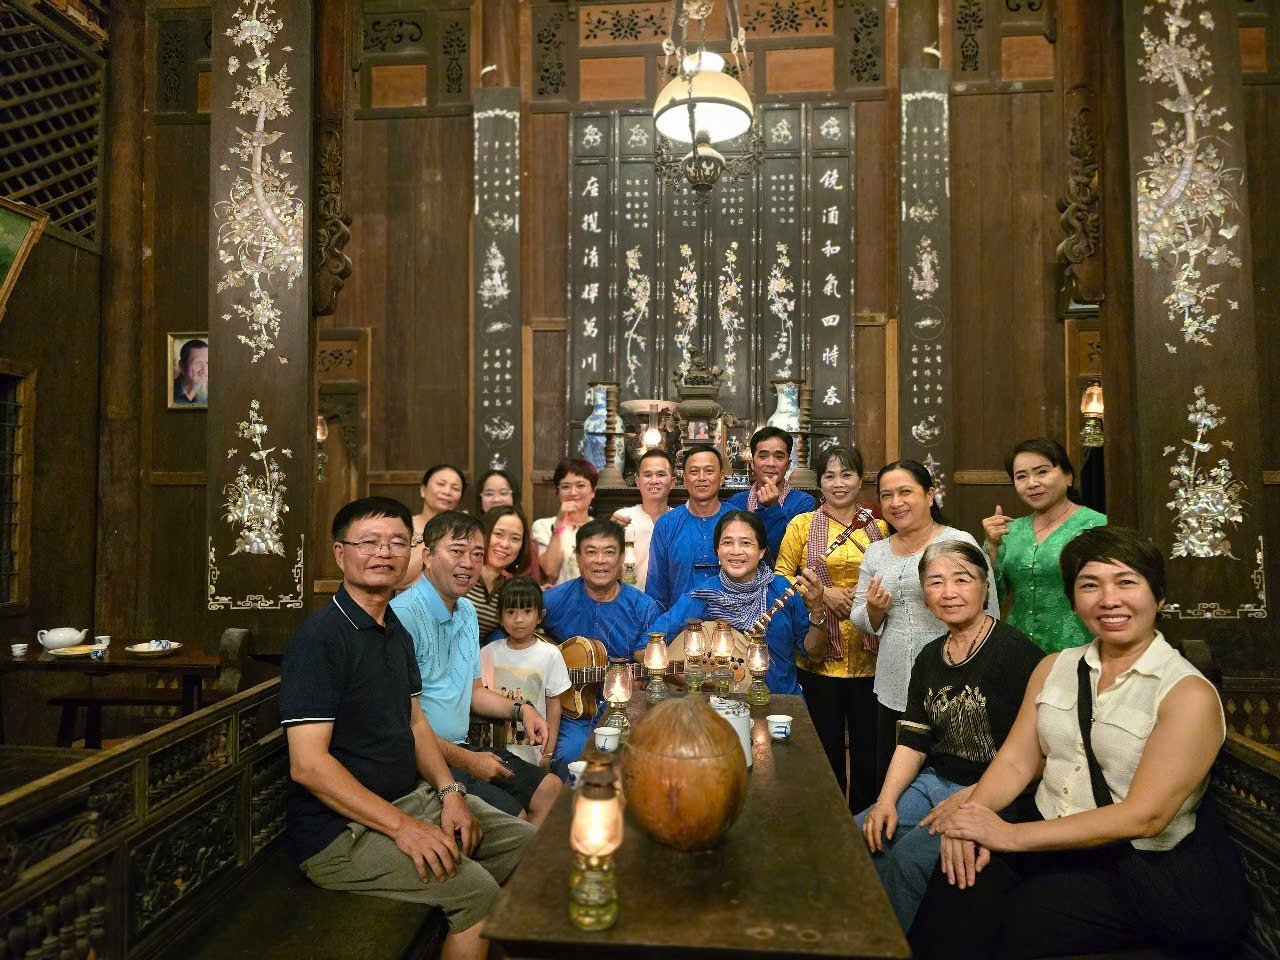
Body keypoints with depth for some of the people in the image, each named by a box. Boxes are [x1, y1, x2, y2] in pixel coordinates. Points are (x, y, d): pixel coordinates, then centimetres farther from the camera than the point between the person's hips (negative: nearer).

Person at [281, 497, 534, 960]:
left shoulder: (396, 631, 10)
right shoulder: (319, 637, -18)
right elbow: (307, 764, -22)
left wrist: (449, 790, -2)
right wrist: (401, 826, -25)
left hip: (411, 797, 9)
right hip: (340, 827, -9)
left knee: (525, 843, 7)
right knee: (475, 889, -22)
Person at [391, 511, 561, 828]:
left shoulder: (467, 612, 12)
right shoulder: (403, 615, -20)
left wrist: (520, 709, 3)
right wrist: (466, 760, -15)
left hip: (462, 748, 9)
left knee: (549, 789, 6)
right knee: (511, 816, -21)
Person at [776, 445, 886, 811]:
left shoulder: (879, 527, 7)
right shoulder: (802, 524, 2)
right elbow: (781, 578, 1)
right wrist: (821, 592, -12)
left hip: (869, 654, 2)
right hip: (819, 654, -1)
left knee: (868, 744, 9)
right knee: (826, 744, 10)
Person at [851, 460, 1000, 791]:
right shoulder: (875, 552, 10)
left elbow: (988, 615, -4)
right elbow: (859, 621, 15)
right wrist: (874, 610, -4)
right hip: (891, 687, 4)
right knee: (888, 778, 10)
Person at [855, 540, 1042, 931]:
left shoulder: (1016, 653, -12)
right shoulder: (929, 657, 10)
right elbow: (913, 742, 10)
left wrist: (972, 797, -19)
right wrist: (886, 801, -3)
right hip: (934, 782, 7)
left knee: (910, 856, -26)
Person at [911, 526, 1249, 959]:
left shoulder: (1189, 694, -10)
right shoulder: (1054, 667, 9)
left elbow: (1144, 816, -18)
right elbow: (1016, 761, 3)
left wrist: (1011, 834, -23)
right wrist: (974, 812, -19)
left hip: (1146, 871, -4)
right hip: (1049, 840, 4)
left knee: (1013, 924, -26)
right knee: (960, 889, -25)